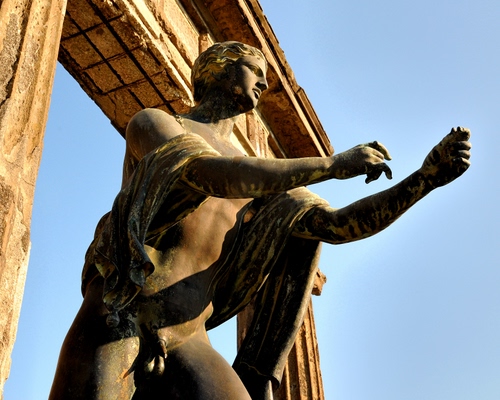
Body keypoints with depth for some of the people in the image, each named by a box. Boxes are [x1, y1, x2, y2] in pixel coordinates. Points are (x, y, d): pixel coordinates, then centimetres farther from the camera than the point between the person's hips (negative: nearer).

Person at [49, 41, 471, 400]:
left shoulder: (260, 178, 21)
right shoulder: (151, 123, 7)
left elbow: (339, 225, 8)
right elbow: (214, 174, -14)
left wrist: (428, 177, -2)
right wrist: (334, 163, -15)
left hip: (187, 342, 4)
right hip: (111, 325, -3)